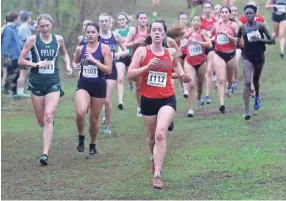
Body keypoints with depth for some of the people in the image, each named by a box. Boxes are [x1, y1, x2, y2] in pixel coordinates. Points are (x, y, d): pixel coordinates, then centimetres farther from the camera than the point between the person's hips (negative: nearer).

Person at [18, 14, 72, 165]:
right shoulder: (33, 39, -4)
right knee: (41, 121, 8)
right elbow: (21, 61, -3)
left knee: (49, 117, -16)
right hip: (37, 82, 0)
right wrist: (37, 64, -16)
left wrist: (68, 65, 5)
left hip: (53, 82, 0)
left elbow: (65, 53, 23)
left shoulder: (58, 39, 2)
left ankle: (45, 154, -19)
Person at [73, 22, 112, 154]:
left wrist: (93, 60, -19)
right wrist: (75, 66, -1)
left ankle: (93, 144, 33)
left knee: (94, 118, 10)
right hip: (83, 85, 1)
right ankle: (81, 137, 2)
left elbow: (108, 70, -10)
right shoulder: (80, 49, 3)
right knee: (80, 112, -25)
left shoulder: (104, 48, -6)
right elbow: (75, 62, 23)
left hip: (99, 86, -1)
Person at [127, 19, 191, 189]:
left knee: (160, 133, -21)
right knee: (152, 137, 16)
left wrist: (183, 77, 0)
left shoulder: (171, 53, 2)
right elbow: (130, 74, -8)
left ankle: (157, 175, -21)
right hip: (148, 100, 1)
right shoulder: (142, 51, -4)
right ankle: (155, 160, 49)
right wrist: (147, 66, -22)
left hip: (167, 99, -1)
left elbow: (176, 67, 21)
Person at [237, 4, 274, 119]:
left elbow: (271, 41, -4)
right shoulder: (242, 27, -3)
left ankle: (257, 97, 55)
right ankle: (247, 111, -19)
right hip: (247, 57, 0)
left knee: (255, 81, 19)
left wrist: (259, 39, -18)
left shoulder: (261, 26, -7)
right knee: (247, 83, -16)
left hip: (259, 56, 1)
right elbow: (237, 40, 15)